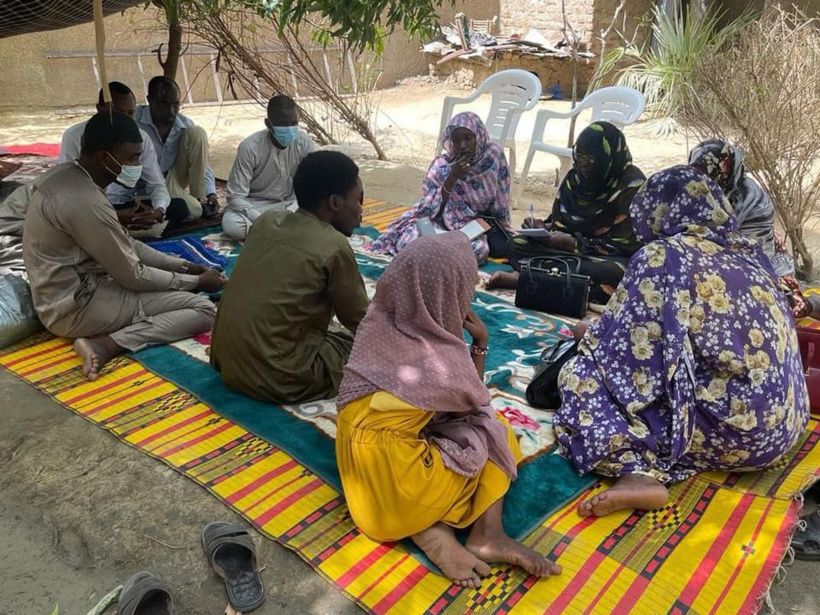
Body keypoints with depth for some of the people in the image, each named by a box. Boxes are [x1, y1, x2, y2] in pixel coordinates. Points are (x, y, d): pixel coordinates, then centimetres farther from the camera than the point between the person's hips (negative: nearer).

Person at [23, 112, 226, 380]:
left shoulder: (70, 177, 4)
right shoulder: (85, 201, -27)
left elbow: (125, 246, 11)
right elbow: (133, 276, -19)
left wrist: (183, 266, 6)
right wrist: (197, 281, -7)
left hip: (73, 290, 10)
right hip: (76, 307, -10)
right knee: (202, 309, -13)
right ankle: (105, 345, -20)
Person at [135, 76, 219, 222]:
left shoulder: (185, 125, -8)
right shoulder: (135, 121, -20)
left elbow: (202, 164, -4)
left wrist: (211, 193, -18)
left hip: (174, 179, 4)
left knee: (196, 133, -19)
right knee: (193, 211, -36)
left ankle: (200, 199, -12)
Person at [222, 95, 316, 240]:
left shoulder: (303, 141, -14)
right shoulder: (250, 147, -22)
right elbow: (236, 196, -20)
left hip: (290, 203, 3)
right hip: (255, 205, -2)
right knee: (230, 224, -33)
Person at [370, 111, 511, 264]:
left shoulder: (494, 156, -8)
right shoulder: (442, 165, -11)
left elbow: (501, 204, 0)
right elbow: (428, 209, -17)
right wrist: (453, 177, -24)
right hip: (440, 223, -1)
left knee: (480, 248, -33)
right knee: (409, 241, -28)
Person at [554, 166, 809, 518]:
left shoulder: (663, 255, -11)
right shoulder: (748, 254, 12)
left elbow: (617, 344, -9)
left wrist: (589, 339, 14)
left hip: (731, 427, -8)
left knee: (582, 374, 0)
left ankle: (638, 473, -19)